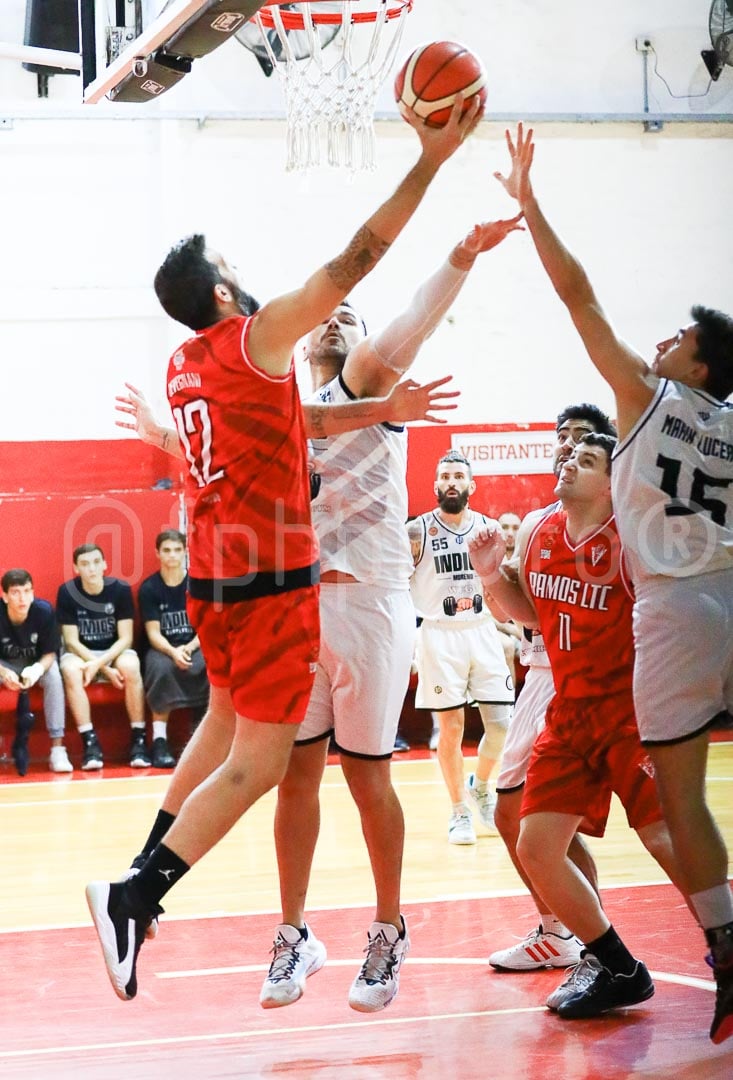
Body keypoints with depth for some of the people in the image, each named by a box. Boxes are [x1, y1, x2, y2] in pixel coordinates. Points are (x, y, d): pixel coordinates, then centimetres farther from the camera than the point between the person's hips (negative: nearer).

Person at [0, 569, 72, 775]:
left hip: (37, 663, 0)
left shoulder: (44, 611, -25)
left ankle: (57, 749, -29)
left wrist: (37, 669, -38)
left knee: (54, 674, -32)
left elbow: (50, 653, -15)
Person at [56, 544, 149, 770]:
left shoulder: (121, 589, -10)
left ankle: (138, 740, -25)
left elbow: (125, 638, -9)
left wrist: (99, 663, -26)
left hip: (114, 651, 0)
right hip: (80, 652, 0)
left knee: (130, 667, -33)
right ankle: (90, 742, -30)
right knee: (71, 670, -34)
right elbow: (72, 641, -10)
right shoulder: (67, 592, -10)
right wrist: (106, 669, -21)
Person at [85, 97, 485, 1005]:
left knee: (227, 719, 26)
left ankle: (145, 869, 25)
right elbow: (352, 262, -14)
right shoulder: (257, 338, -12)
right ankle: (136, 896, -15)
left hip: (212, 577, 8)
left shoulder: (182, 365, 10)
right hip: (272, 579, -8)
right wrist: (430, 162, -10)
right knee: (258, 761, -5)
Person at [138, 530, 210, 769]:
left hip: (194, 646, 1)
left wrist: (189, 648, -21)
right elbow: (153, 633, -7)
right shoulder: (149, 588, -3)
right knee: (161, 667, -37)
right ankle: (159, 740, -31)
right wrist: (173, 652, -27)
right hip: (163, 648, -1)